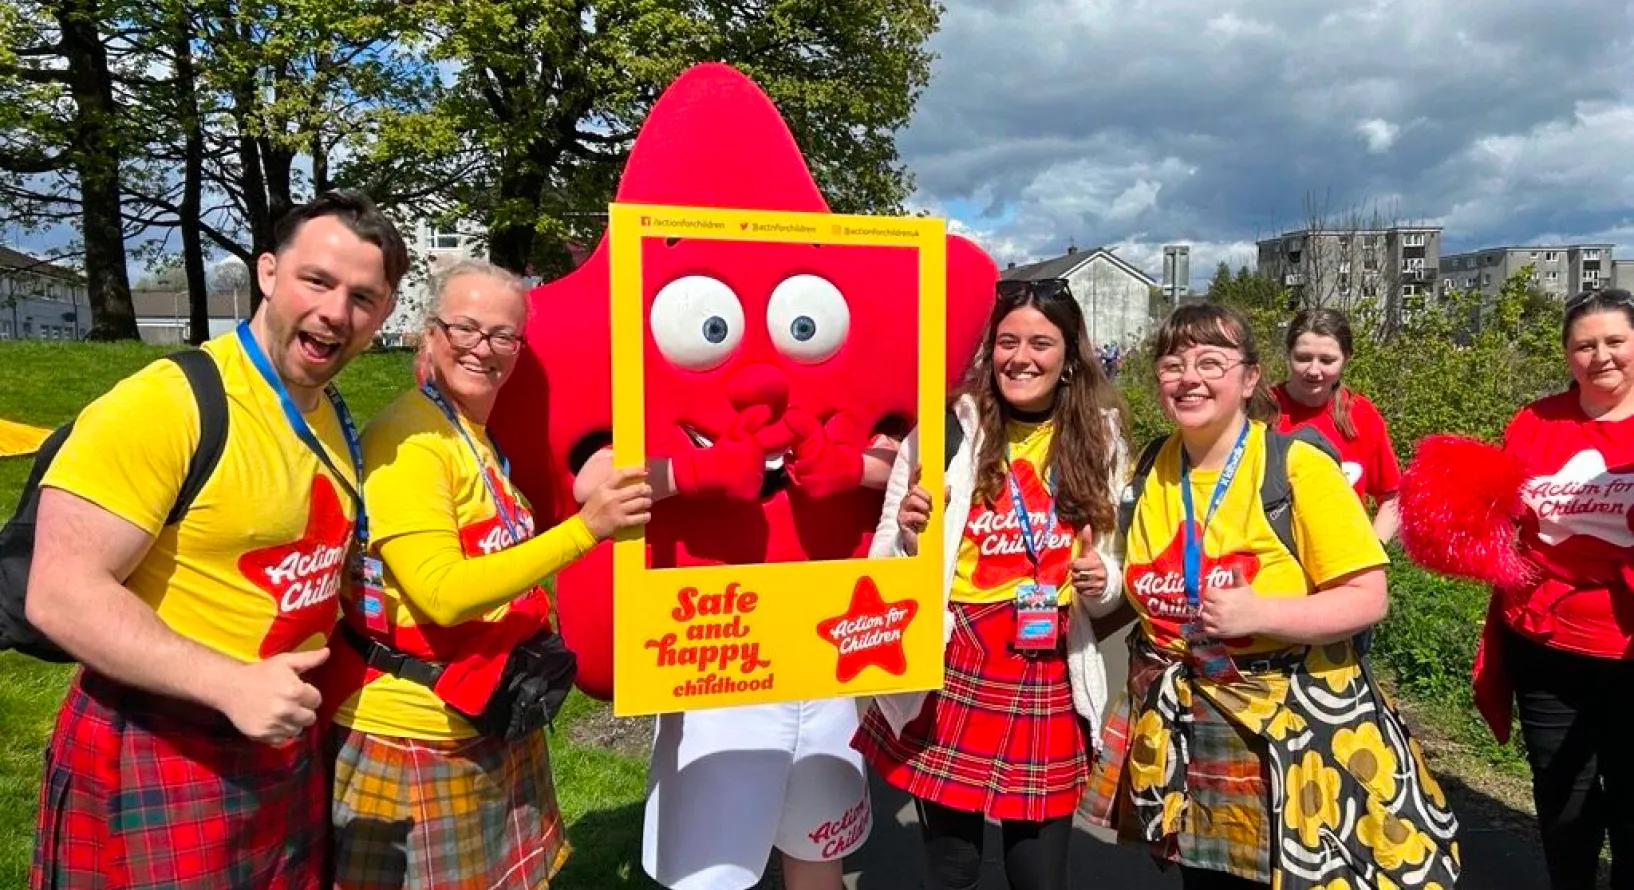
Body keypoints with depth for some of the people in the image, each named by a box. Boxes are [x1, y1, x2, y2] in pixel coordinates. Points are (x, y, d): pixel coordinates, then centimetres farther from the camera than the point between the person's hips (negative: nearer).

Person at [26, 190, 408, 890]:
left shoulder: (334, 421, 7)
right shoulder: (167, 403, -19)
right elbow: (61, 594, -22)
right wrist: (231, 682, -29)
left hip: (290, 753, 8)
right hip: (156, 765, -7)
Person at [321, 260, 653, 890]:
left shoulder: (481, 436, 9)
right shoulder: (407, 440, -20)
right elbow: (444, 594, -28)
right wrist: (586, 527, -32)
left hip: (494, 721, 8)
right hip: (414, 734, -8)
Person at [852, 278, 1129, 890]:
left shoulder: (1100, 441, 4)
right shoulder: (945, 426, -6)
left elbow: (1107, 586, 13)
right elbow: (885, 565, -2)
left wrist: (1102, 584, -9)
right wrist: (908, 535, -22)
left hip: (1049, 684, 3)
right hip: (952, 672, -2)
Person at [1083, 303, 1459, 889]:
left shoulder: (1298, 467, -13)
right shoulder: (1148, 472, 2)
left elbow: (1367, 598, -14)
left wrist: (1258, 613, -26)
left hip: (1297, 722, -4)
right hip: (1181, 729, 4)